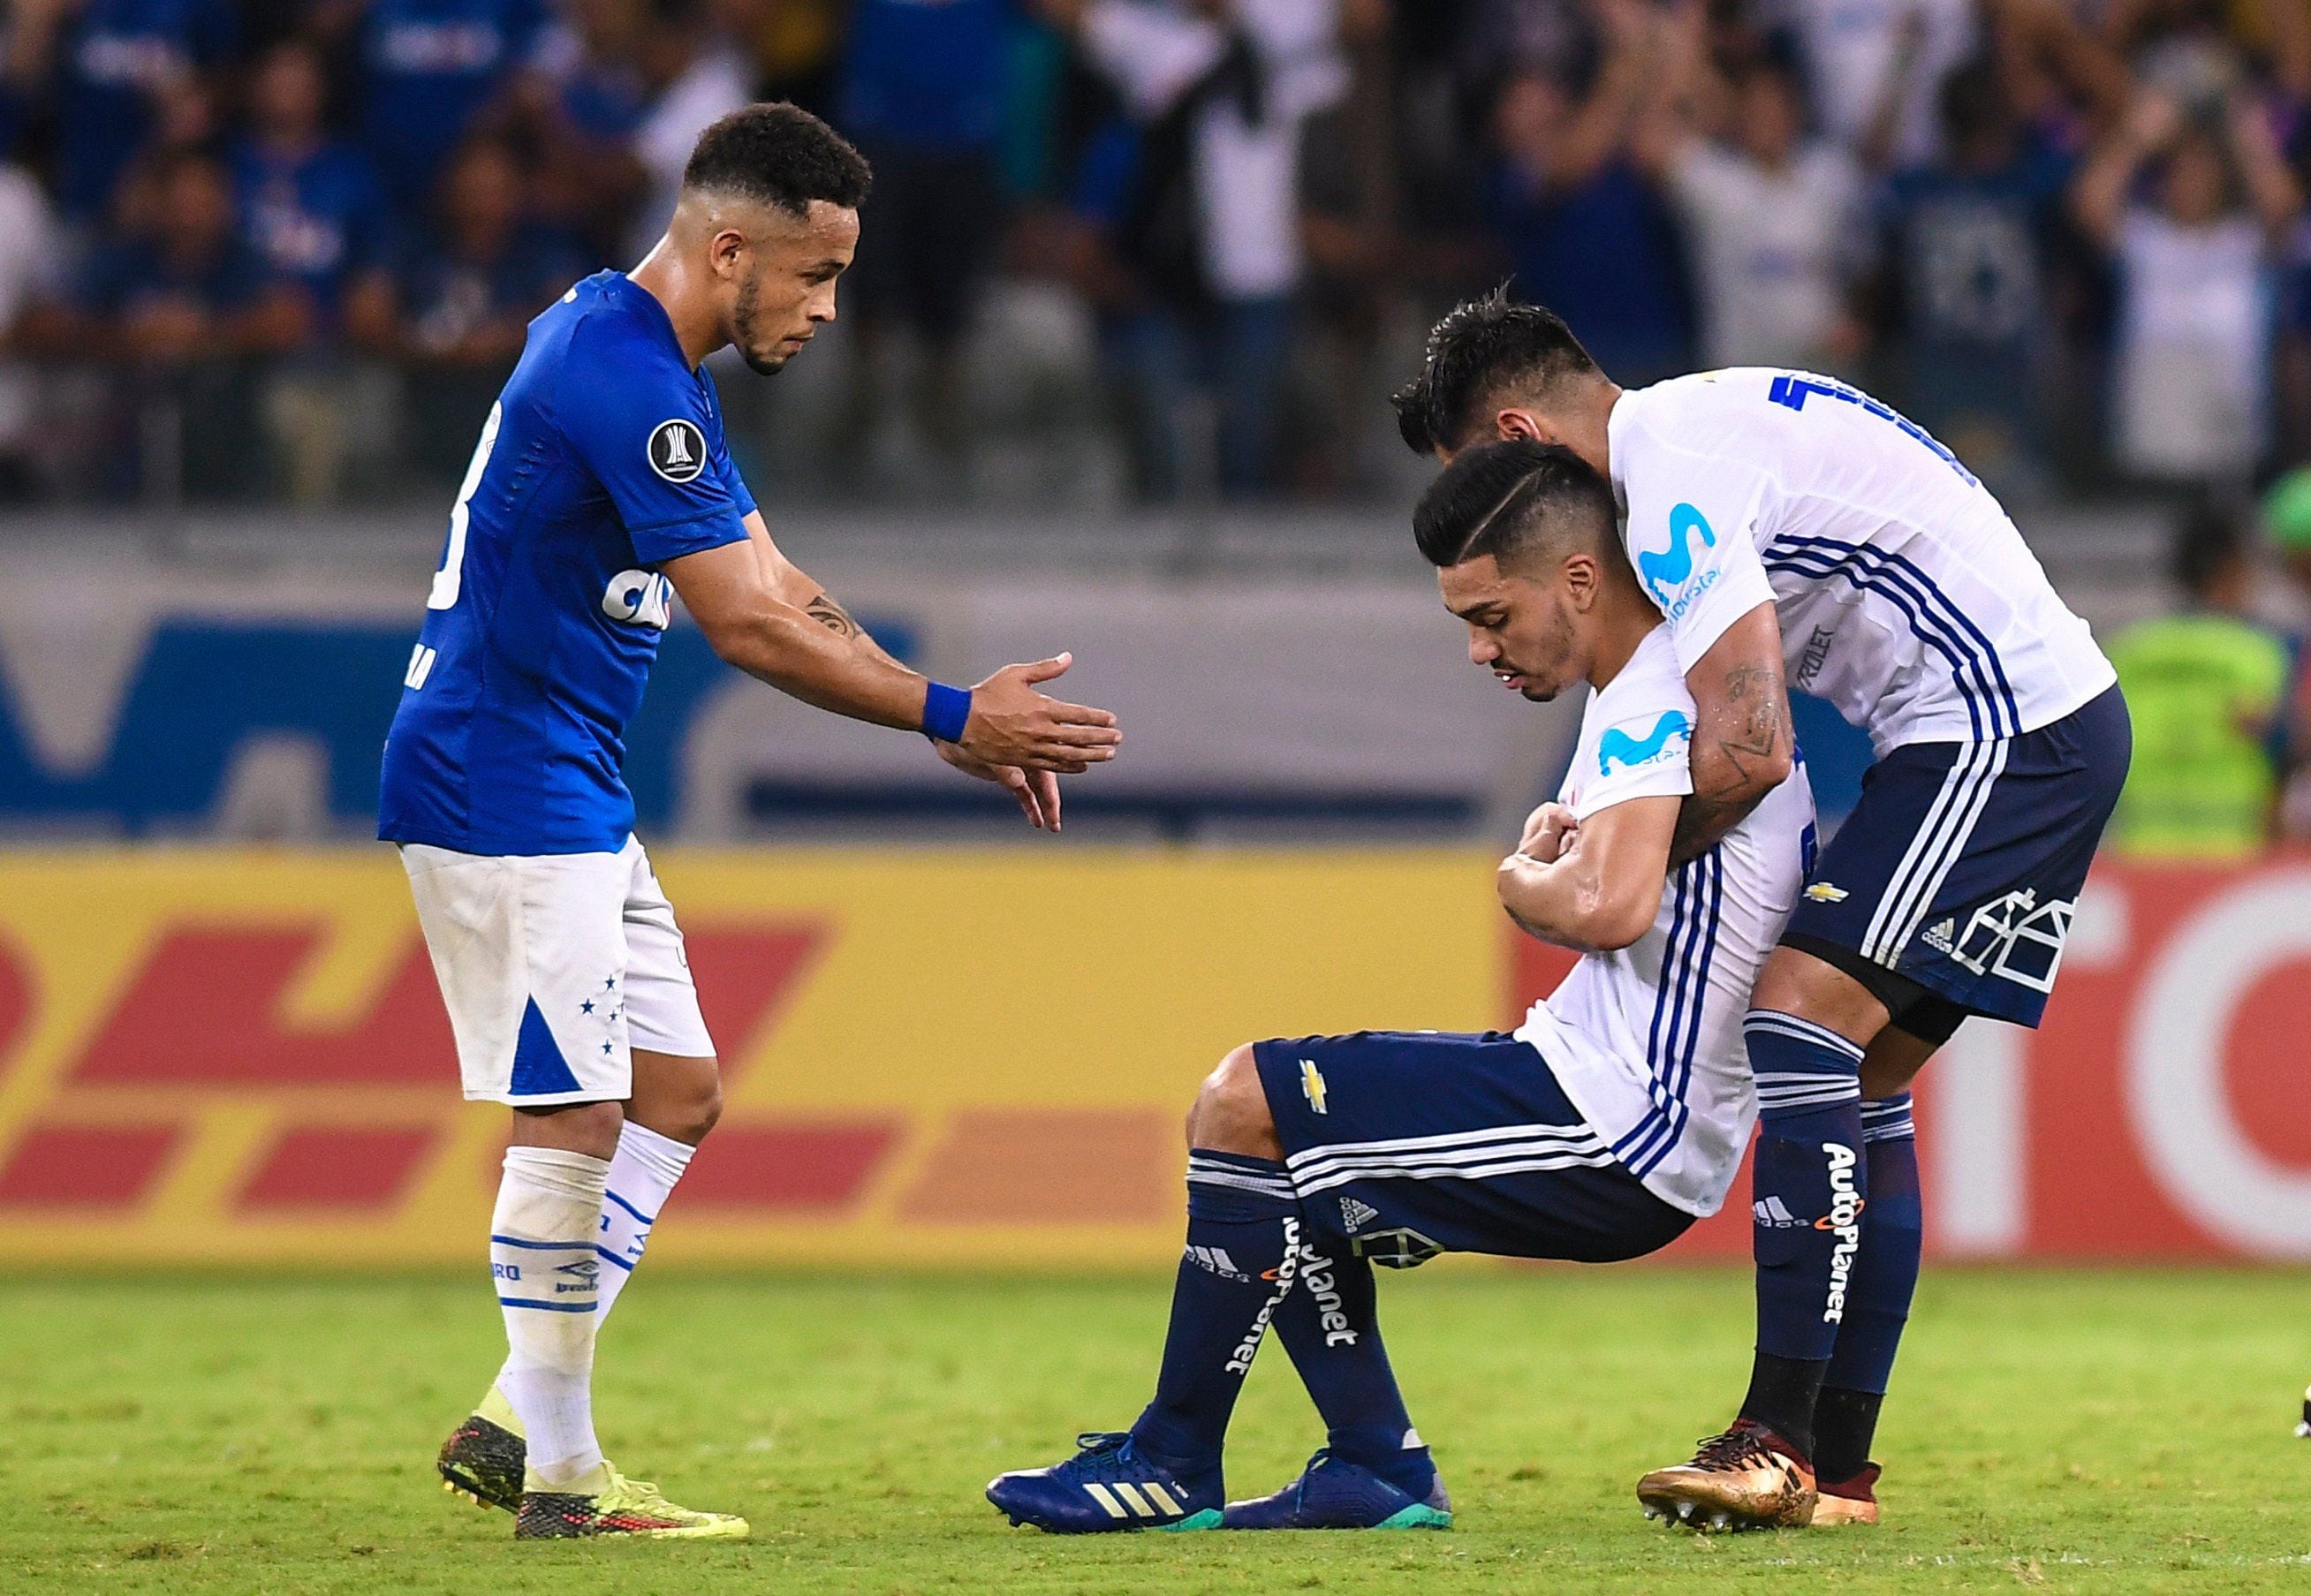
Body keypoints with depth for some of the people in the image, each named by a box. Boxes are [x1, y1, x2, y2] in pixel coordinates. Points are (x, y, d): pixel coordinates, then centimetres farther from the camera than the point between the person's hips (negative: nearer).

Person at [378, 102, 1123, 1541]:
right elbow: (748, 624, -23)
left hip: (575, 794, 11)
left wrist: (959, 724, 6)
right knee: (573, 1116, -7)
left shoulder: (640, 360, 14)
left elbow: (783, 591, 15)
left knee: (678, 1091, 11)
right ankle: (559, 1477, 0)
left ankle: (517, 1420, 12)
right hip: (508, 789, -11)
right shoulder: (625, 380, -20)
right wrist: (950, 716, -17)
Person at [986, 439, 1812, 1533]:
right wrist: (1557, 850, 0)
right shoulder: (1644, 689, 17)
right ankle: (1377, 1471, 10)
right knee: (1266, 1119, 19)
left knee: (1242, 1105, -10)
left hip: (1617, 1133, -11)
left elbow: (1610, 906, -33)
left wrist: (1525, 883, -12)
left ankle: (1170, 1466, 0)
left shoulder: (1660, 693, -17)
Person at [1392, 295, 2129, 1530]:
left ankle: (1782, 1440, -22)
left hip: (2008, 731, -10)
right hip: (2061, 721, 10)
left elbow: (1750, 752, -23)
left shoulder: (1674, 483, -16)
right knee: (1858, 1079, 10)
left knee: (1800, 1013, -16)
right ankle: (1837, 1468, 10)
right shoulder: (1699, 427, 17)